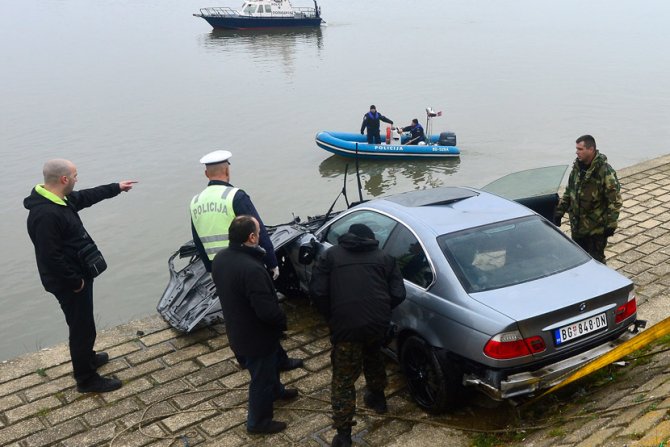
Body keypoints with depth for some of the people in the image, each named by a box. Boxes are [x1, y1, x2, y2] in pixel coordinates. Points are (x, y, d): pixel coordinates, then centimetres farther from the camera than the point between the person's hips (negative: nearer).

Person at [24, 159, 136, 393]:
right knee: (82, 328, 2)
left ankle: (87, 357, 47)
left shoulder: (61, 199, 1)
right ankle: (86, 379, 17)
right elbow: (51, 257, -30)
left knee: (82, 323, 27)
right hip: (68, 283, -10)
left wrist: (117, 188, 29)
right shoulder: (45, 214, -30)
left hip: (78, 275, 10)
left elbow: (88, 196, 20)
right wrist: (75, 281, -20)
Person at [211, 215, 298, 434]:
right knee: (261, 377, 14)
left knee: (270, 363, 33)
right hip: (256, 335, -9)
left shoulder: (220, 258, -8)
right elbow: (266, 310, -33)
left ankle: (276, 391, 58)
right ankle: (258, 422, 34)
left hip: (237, 330, 9)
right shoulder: (251, 269, -37)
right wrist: (282, 319, -13)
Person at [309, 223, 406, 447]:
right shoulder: (384, 257, 17)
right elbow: (398, 294, 8)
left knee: (343, 380, 7)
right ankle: (377, 398, 51)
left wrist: (331, 316, 14)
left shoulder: (330, 255, 12)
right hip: (378, 323, 4)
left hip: (346, 325, -3)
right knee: (373, 356, 34)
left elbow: (317, 291, 0)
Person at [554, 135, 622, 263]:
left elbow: (615, 200, -15)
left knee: (596, 259, 2)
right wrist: (560, 210, 12)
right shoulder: (577, 167, 4)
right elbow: (568, 191, 16)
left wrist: (611, 224, -16)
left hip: (596, 228, -7)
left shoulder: (605, 171, -18)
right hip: (577, 225, 7)